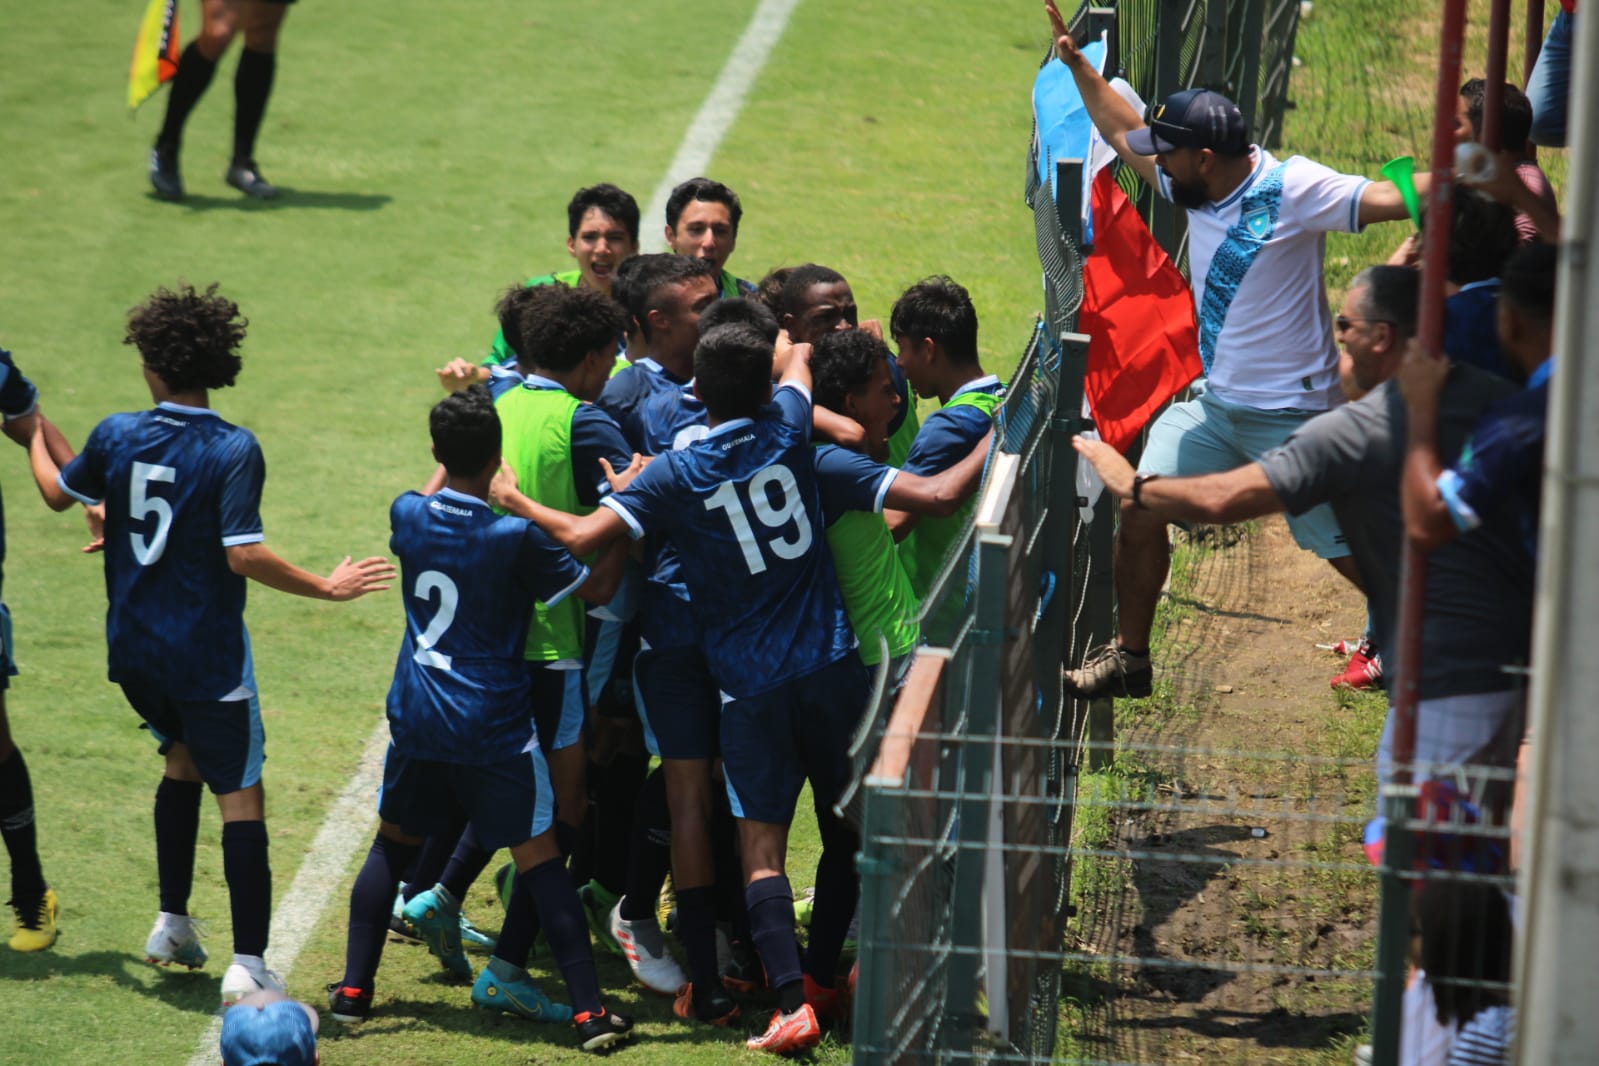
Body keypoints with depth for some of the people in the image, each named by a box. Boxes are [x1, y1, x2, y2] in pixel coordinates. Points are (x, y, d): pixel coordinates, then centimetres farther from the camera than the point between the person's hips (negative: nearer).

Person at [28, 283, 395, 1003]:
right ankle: (247, 965, -8)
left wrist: (34, 435, 36)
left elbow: (58, 492, 17)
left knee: (182, 760, 28)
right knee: (241, 800, -1)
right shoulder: (233, 450, -17)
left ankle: (172, 923, 29)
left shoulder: (116, 436, -2)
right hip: (207, 657, -5)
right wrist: (328, 589, -14)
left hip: (133, 649, 5)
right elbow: (242, 555, -24)